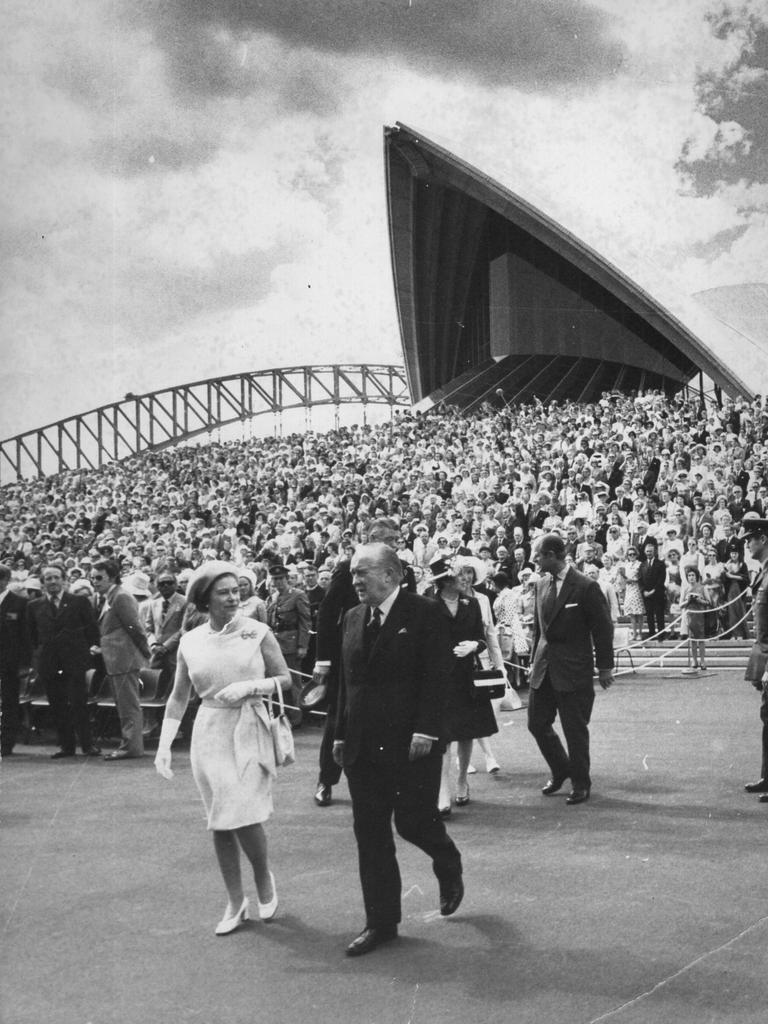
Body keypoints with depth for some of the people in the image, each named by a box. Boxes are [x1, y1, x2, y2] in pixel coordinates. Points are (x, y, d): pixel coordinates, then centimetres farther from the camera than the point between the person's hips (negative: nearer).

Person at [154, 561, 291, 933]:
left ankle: (264, 879, 18)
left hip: (250, 732, -3)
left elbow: (286, 679, 1)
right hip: (210, 733, 3)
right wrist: (164, 744, 2)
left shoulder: (256, 632, -3)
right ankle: (235, 903, 19)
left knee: (243, 815, -12)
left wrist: (249, 686, -15)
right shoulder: (190, 642, 3)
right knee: (220, 822, 6)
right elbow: (178, 698, 9)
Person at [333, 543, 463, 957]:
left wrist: (425, 731, -19)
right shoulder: (353, 618, 11)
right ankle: (380, 922, 16)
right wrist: (341, 733, 9)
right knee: (369, 833, 6)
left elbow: (437, 677, -12)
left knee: (413, 821, -2)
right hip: (363, 745, 6)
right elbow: (346, 681, 14)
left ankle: (449, 868, 32)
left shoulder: (424, 614, -7)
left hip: (411, 744, -6)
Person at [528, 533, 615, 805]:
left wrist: (605, 667, -5)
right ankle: (560, 771, 32)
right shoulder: (542, 586, 7)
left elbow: (603, 629, -8)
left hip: (574, 670, -7)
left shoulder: (586, 587, -13)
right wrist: (535, 660, 14)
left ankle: (581, 784, 19)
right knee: (537, 724, 10)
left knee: (575, 730, 2)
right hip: (544, 669, 7)